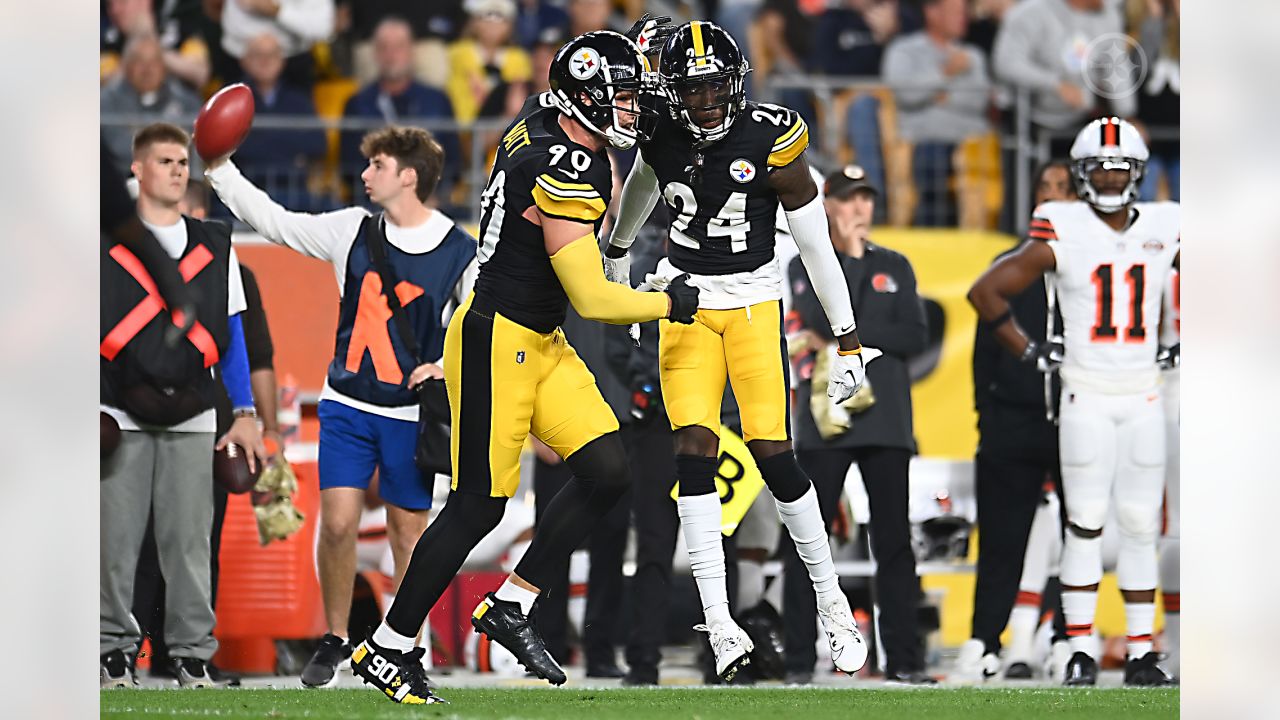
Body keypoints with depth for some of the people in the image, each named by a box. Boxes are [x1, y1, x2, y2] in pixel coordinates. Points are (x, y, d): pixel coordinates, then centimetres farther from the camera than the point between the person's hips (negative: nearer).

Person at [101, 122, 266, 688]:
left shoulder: (214, 246, 15)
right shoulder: (105, 240, 6)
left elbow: (232, 336, 16)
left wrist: (245, 414, 10)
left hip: (191, 418, 2)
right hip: (119, 415, -2)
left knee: (190, 539, -2)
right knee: (115, 537, -4)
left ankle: (192, 653, 3)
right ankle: (115, 651, 3)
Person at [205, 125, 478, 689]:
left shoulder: (459, 251, -7)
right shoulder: (352, 230, 2)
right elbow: (272, 221, 7)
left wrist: (448, 366, -17)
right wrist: (218, 168, 2)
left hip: (413, 414, -2)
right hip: (347, 406, 2)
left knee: (408, 533, 3)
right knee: (337, 523, -7)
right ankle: (334, 641, 10)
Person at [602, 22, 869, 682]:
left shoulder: (771, 140, -15)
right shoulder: (663, 134, -4)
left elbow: (816, 245, -8)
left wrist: (848, 340, -7)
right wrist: (617, 251, 39)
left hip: (753, 304, -3)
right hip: (685, 301, 3)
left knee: (773, 454, -9)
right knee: (695, 452, -11)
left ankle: (831, 601, 10)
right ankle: (719, 626, -13)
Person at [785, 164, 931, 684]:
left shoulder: (895, 267, 14)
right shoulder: (805, 266, 7)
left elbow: (914, 338, 2)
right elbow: (824, 322, -11)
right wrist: (851, 256, -7)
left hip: (886, 421, 2)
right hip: (824, 421, -2)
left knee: (895, 541, 0)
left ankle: (903, 657, 2)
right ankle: (799, 658, 0)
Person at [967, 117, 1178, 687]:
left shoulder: (1162, 231, 3)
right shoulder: (1062, 236, -5)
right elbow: (985, 291, -1)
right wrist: (1027, 351, -1)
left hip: (1144, 397, 3)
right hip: (1086, 396, -3)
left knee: (1141, 527, 3)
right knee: (1085, 524, -4)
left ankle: (1141, 652, 6)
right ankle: (1081, 650, -1)